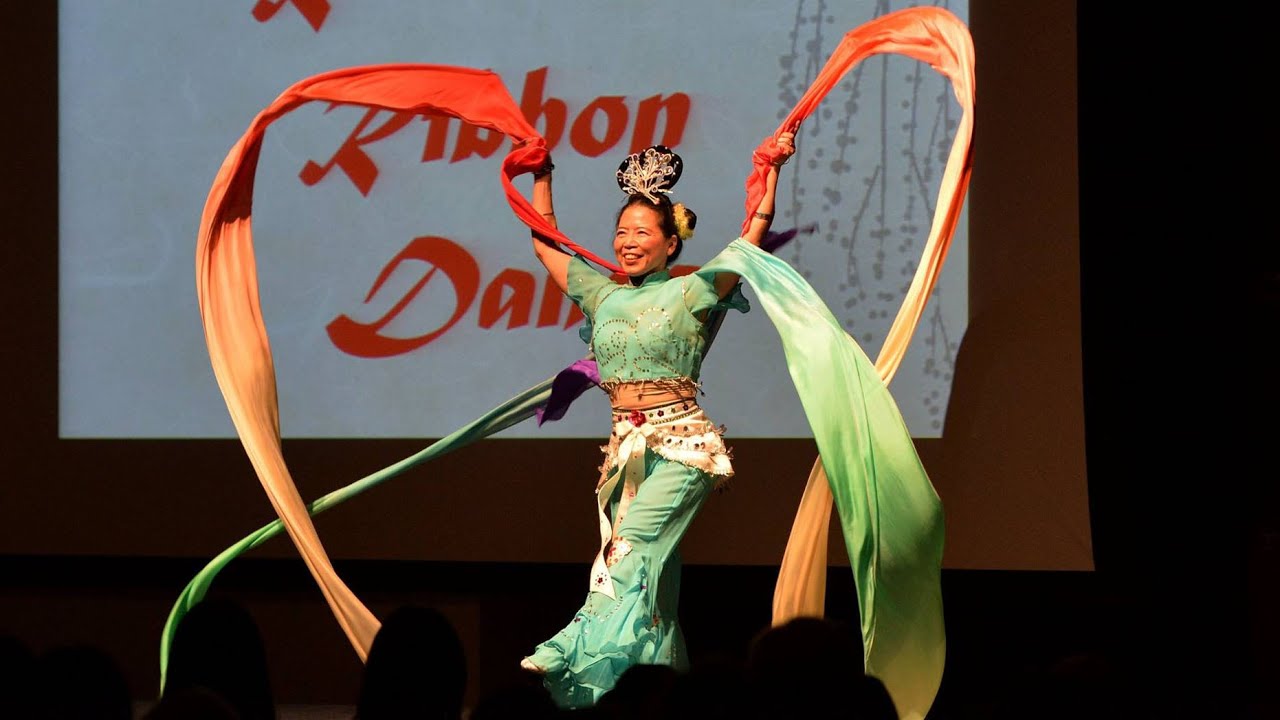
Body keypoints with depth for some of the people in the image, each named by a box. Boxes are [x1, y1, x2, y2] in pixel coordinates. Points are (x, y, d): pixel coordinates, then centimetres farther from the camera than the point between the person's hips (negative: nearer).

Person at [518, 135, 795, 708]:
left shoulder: (691, 293, 1)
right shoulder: (604, 296, 15)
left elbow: (754, 234, -5)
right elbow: (546, 244, 26)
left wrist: (773, 169, -7)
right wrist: (542, 177, 26)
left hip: (681, 444, -5)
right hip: (625, 445, 5)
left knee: (633, 542, -23)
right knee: (649, 568, 0)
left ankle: (581, 652, -37)